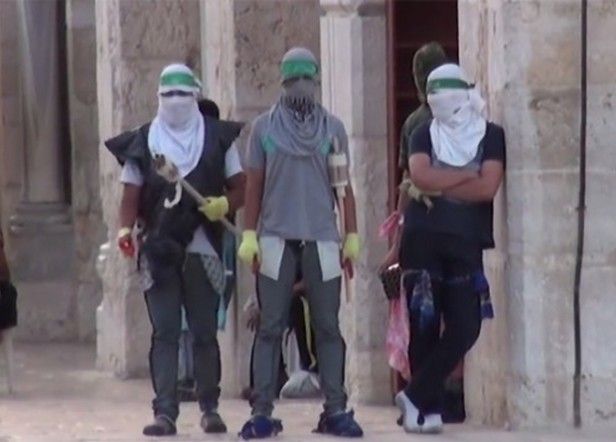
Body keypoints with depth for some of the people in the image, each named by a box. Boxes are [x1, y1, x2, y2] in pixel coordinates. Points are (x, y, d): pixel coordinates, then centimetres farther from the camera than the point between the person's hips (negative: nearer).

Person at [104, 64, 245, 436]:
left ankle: (210, 408, 14)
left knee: (205, 332, 4)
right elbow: (132, 195, 7)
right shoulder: (142, 143, 10)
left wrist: (225, 204, -15)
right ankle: (165, 411, -5)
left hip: (202, 248, 0)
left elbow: (240, 188, 7)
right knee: (165, 333, -3)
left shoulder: (218, 138, 8)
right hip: (158, 250, 0)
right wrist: (125, 228, -11)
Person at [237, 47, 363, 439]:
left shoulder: (332, 128, 8)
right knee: (271, 327, 0)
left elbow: (344, 185, 9)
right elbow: (254, 185, 6)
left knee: (328, 327, 1)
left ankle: (335, 410, 3)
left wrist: (352, 235, 4)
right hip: (276, 237, -1)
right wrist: (249, 235, -1)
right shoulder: (265, 127, 6)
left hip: (321, 238, 1)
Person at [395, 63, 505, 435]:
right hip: (423, 240, 1)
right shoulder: (424, 134, 10)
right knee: (424, 327, -1)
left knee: (465, 328, -9)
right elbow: (420, 176, -10)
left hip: (465, 243, 0)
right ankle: (429, 408, 5)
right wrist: (468, 175, -9)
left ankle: (415, 396, 3)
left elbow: (488, 188, -10)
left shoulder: (491, 136, 5)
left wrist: (439, 185, -8)